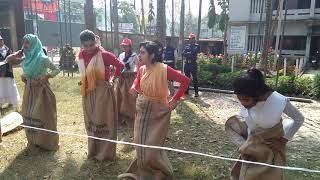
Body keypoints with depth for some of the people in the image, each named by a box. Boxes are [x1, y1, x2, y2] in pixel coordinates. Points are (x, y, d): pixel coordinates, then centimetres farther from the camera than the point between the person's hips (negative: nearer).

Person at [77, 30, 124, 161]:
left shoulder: (104, 54, -15)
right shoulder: (81, 55, 4)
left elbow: (120, 65, -11)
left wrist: (112, 79, -8)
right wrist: (83, 83, 14)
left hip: (103, 91, -6)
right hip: (87, 93, 7)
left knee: (103, 121, 1)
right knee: (90, 122, 14)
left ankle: (105, 153, 14)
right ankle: (93, 151, 30)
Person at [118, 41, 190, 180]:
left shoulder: (164, 69, -21)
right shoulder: (141, 69, -3)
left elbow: (185, 81, -17)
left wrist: (174, 100, -14)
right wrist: (134, 88, -11)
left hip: (158, 112, -6)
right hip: (142, 111, 6)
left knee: (152, 147, 0)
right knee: (141, 145, 14)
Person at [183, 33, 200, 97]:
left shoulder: (197, 46, 0)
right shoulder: (187, 46, 14)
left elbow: (194, 53, -15)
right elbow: (183, 53, 2)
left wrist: (187, 54, -6)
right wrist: (189, 54, -12)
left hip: (193, 64, -5)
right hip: (187, 64, 5)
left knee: (194, 78, -4)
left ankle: (196, 92, -2)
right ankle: (186, 91, 19)